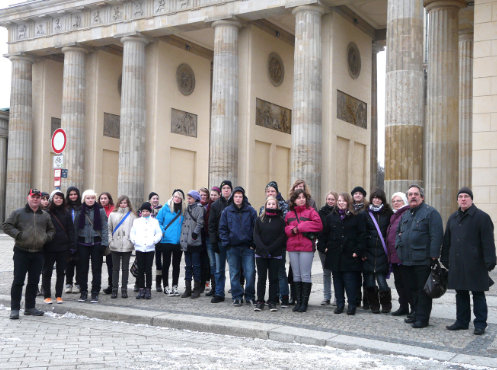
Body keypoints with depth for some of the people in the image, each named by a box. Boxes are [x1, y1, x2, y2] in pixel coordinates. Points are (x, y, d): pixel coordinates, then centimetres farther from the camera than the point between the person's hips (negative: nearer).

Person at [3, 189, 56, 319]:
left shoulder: (45, 216, 13)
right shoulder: (18, 213, 1)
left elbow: (51, 230, 23)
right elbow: (7, 226, -2)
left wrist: (46, 237, 3)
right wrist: (18, 235, -14)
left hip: (38, 253, 4)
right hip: (21, 252, -4)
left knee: (34, 281, 9)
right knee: (18, 281, -4)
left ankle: (30, 307, 19)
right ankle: (14, 308, 4)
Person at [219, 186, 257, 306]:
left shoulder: (251, 211, 3)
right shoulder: (227, 211, 6)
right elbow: (222, 228, 7)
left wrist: (253, 244, -5)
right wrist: (226, 243, -2)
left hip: (247, 247, -1)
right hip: (232, 247, 1)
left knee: (250, 273, -4)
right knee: (234, 274, 5)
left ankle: (250, 296, 10)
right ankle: (237, 297, 15)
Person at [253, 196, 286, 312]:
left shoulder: (280, 220, 3)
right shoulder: (260, 219, 7)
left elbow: (282, 237, -4)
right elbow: (256, 235, 0)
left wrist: (270, 249, -13)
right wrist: (263, 248, -15)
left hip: (275, 254, -1)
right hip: (261, 254, 1)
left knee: (273, 278, 3)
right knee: (261, 278, 3)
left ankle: (272, 301, 10)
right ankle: (260, 301, 10)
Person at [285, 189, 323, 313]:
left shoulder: (311, 211, 0)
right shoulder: (289, 214, 14)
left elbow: (318, 225, -13)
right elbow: (286, 228, 13)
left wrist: (299, 227, -11)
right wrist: (292, 230, -10)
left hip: (306, 247, -5)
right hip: (292, 248, 5)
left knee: (305, 275, -3)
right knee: (296, 275, 9)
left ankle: (304, 302, 4)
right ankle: (298, 301, 16)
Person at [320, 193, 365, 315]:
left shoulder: (356, 217, 2)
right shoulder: (331, 217, 11)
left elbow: (361, 235, -1)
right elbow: (324, 234, 13)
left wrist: (358, 251, -9)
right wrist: (323, 247, 2)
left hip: (350, 255, -3)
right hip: (335, 255, 3)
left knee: (350, 281, -5)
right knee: (337, 280, 8)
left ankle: (352, 305, 5)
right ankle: (340, 304, 16)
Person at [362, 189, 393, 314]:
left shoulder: (388, 213, 6)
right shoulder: (365, 214, 7)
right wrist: (362, 252, -2)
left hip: (382, 252, -1)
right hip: (369, 252, 1)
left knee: (381, 280, -7)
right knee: (369, 282, 0)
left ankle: (386, 305, 16)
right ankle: (374, 306, 19)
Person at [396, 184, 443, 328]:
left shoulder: (430, 212, -5)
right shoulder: (405, 215, 18)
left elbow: (436, 235, -12)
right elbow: (398, 231, 32)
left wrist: (433, 255, -17)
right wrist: (398, 243, 11)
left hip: (422, 260, -7)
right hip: (406, 260, 7)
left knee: (423, 289, -2)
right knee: (412, 288, 14)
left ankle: (422, 318, 4)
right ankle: (417, 313, 25)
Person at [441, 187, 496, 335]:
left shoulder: (482, 217, -4)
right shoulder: (453, 218, 15)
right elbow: (447, 241, 20)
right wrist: (445, 259, 16)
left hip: (475, 265, -6)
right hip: (457, 265, 6)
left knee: (478, 294, 1)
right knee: (461, 293, 12)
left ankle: (480, 324, 8)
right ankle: (462, 321, 21)